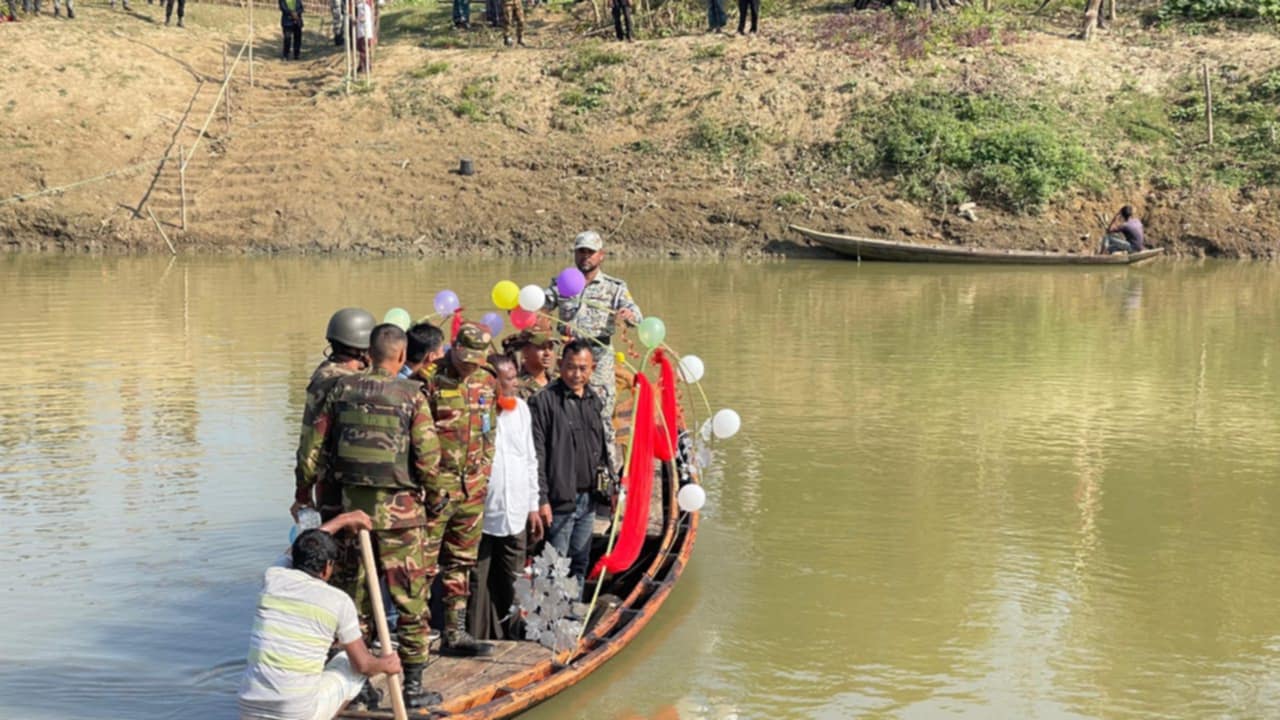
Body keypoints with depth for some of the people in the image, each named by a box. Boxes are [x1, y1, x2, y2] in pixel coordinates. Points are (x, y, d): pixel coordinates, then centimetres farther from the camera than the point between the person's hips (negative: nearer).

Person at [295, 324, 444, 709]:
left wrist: (303, 493, 18)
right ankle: (413, 685, 6)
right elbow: (428, 456, -13)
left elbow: (313, 445, 5)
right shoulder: (410, 395, -10)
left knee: (355, 595, 15)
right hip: (399, 508, -4)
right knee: (410, 598, 4)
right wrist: (436, 497, 4)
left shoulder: (343, 389, 2)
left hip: (353, 503, 4)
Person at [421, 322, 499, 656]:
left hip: (473, 487, 7)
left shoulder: (487, 383, 9)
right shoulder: (430, 381, -11)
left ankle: (455, 633, 22)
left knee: (462, 563, 13)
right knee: (424, 563, -5)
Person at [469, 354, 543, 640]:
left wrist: (533, 506, 16)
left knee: (511, 586, 12)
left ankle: (505, 639, 22)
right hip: (480, 514, -6)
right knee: (478, 584, 1)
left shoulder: (521, 408, 10)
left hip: (515, 515, 6)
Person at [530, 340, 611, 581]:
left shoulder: (594, 401, 12)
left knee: (580, 563, 14)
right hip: (559, 500, -7)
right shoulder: (544, 401, -11)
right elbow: (536, 455, -13)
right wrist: (541, 499, -16)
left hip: (588, 499, 7)